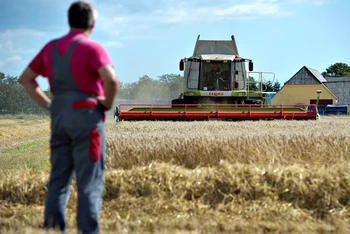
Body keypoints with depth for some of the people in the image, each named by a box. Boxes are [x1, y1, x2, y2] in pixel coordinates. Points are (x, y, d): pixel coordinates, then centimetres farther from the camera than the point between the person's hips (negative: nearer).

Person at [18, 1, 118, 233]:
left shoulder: (50, 47, 13)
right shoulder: (92, 47, -7)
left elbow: (26, 78, 20)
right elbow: (111, 78, -23)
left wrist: (47, 104, 15)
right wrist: (108, 103, -6)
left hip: (59, 117, 6)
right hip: (86, 116, -6)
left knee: (59, 178, 9)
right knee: (90, 181, -3)